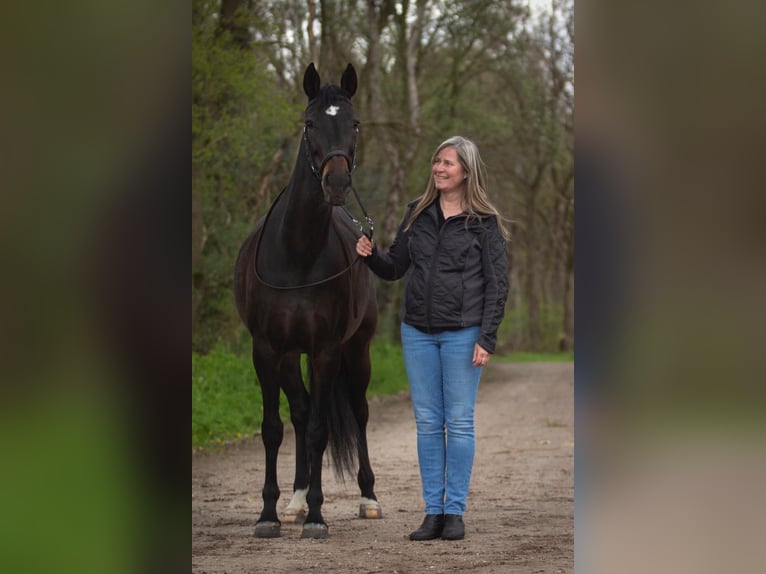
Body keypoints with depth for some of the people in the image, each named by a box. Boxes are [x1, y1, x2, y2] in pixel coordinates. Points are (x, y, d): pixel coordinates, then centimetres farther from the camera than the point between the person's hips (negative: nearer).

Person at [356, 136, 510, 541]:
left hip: (462, 333, -4)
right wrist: (371, 255, -6)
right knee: (427, 422, 6)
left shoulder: (484, 222, -4)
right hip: (417, 332, 4)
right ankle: (433, 511, 11)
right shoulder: (417, 214, 9)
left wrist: (487, 339, -12)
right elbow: (395, 268, 16)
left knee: (459, 421, 0)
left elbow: (497, 284, -6)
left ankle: (455, 511, 7)